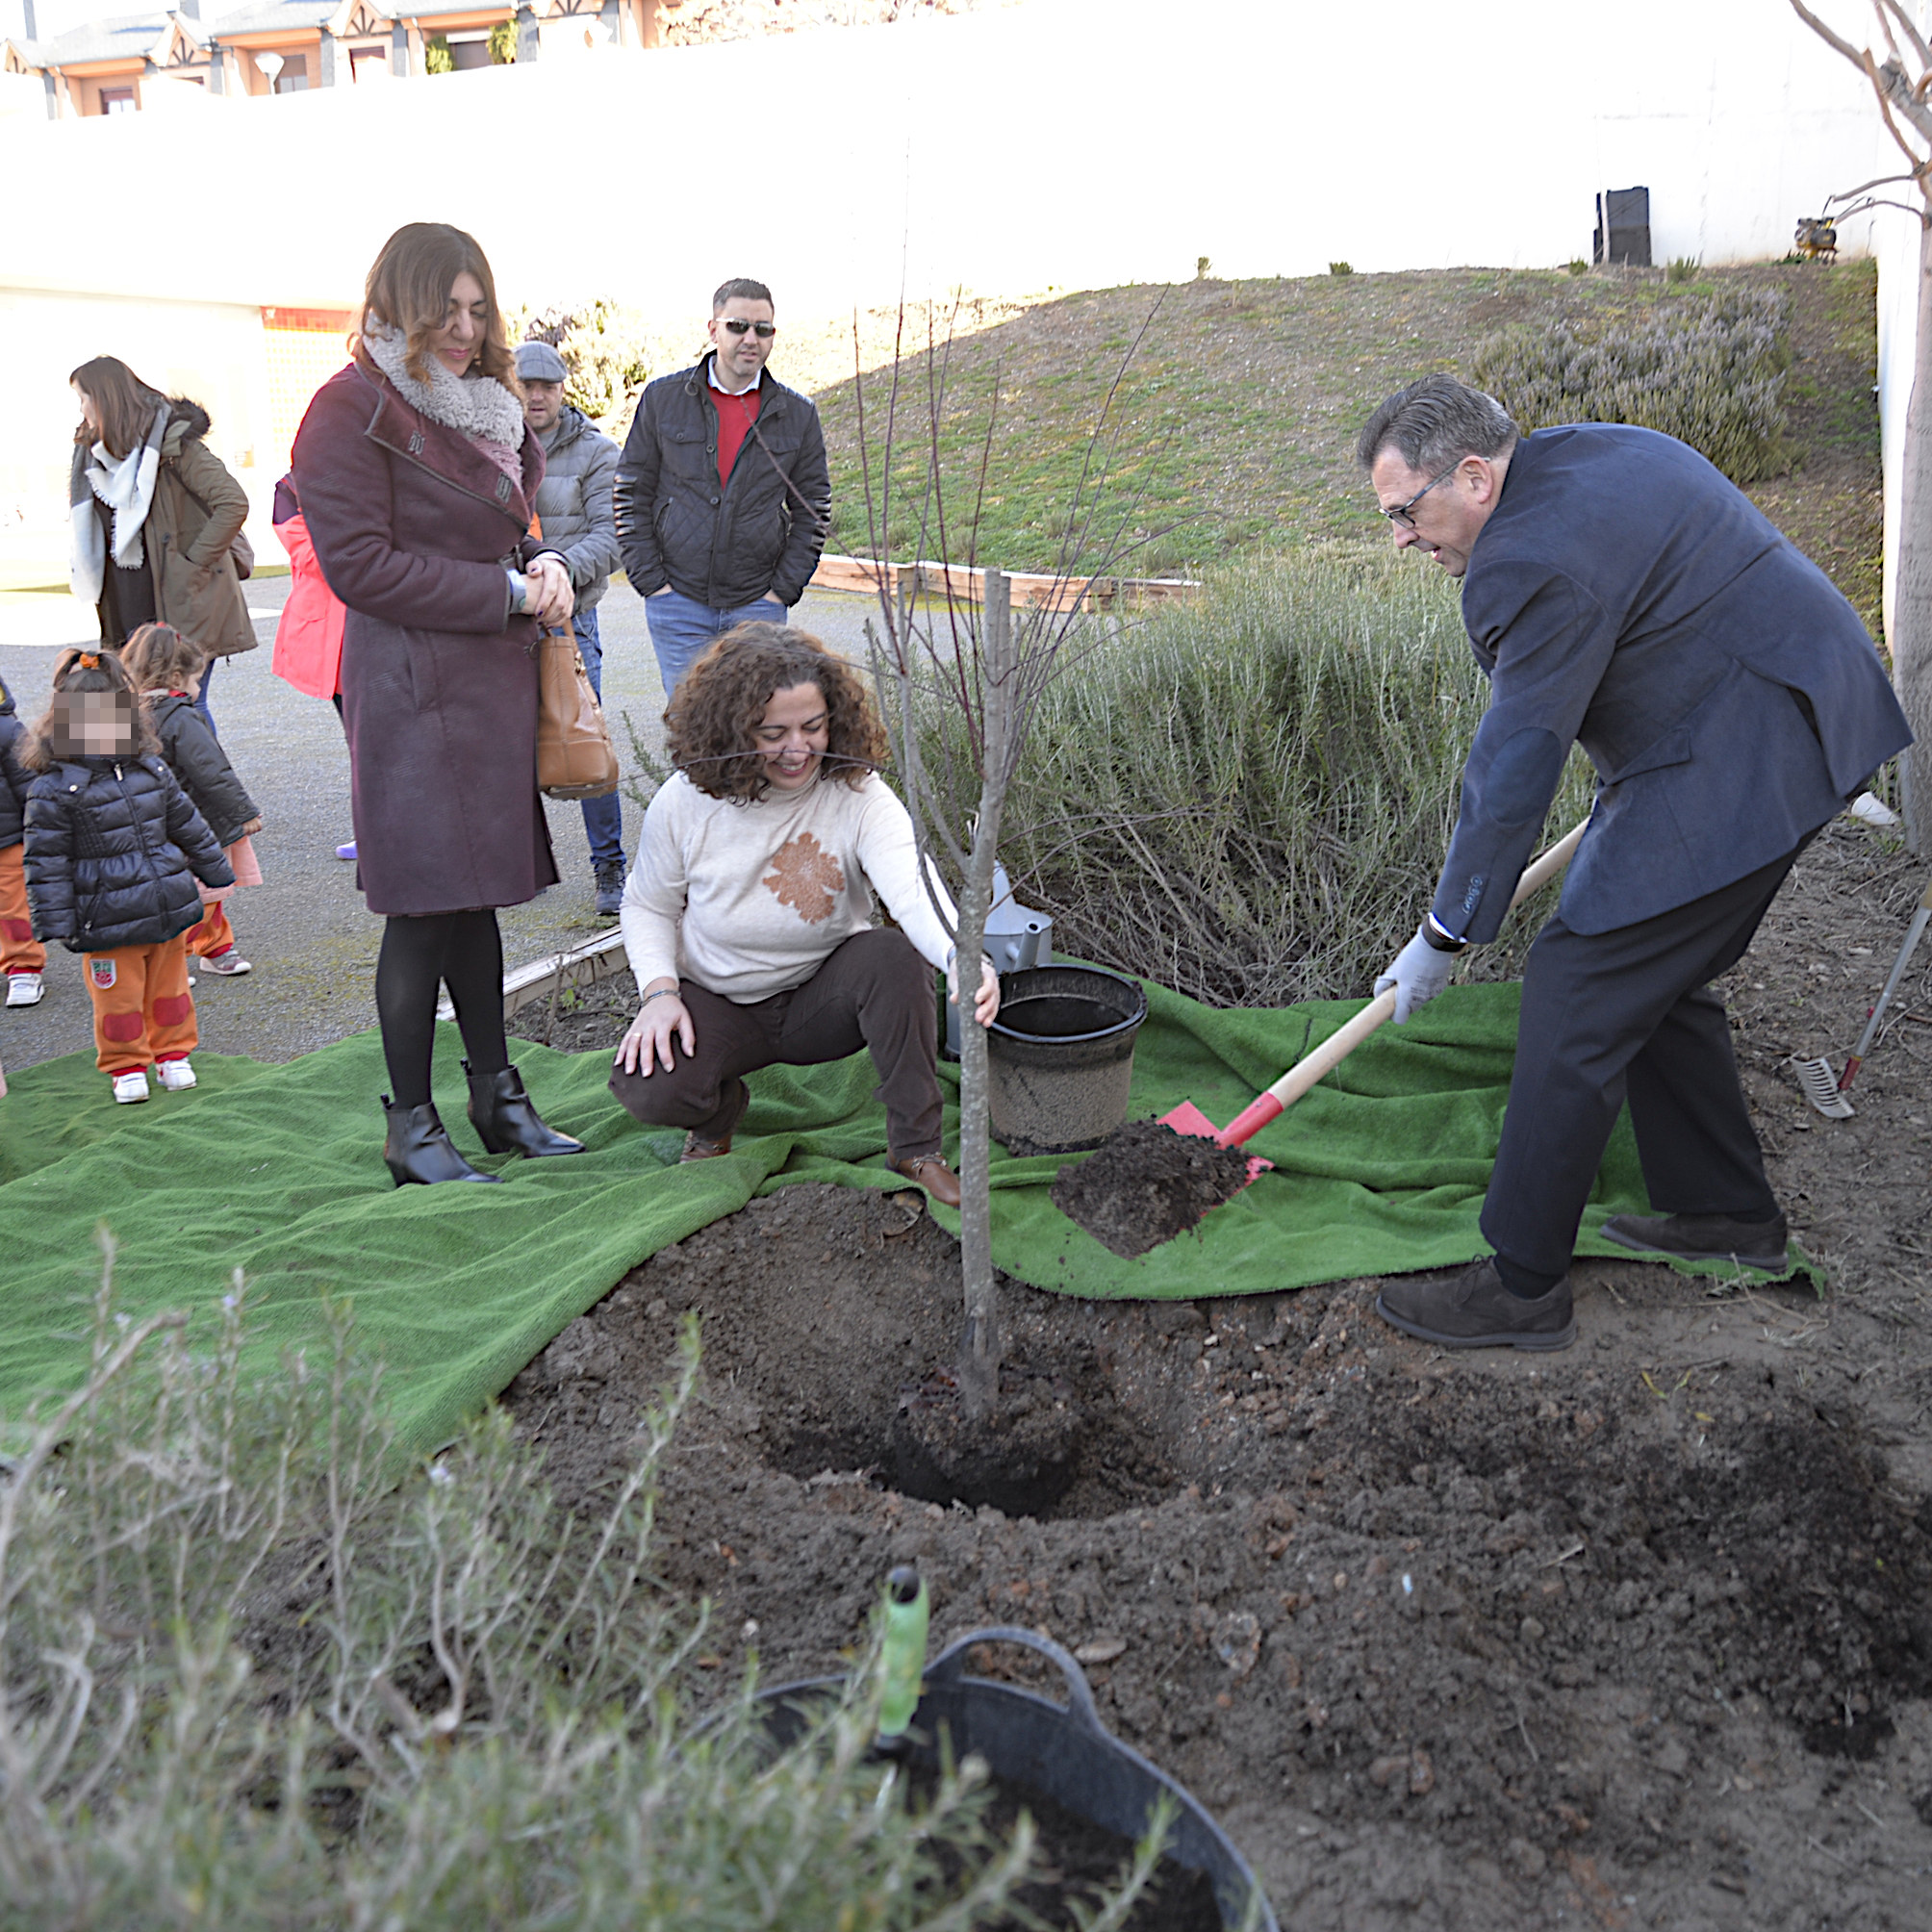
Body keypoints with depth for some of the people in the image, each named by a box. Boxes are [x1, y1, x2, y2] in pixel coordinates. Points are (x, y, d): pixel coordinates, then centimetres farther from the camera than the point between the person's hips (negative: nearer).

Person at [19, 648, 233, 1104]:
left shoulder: (150, 768, 5)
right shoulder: (55, 788, -12)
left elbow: (187, 825, 16)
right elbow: (46, 861, -11)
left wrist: (217, 873, 22)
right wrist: (57, 922, -13)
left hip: (169, 908, 5)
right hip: (108, 923, -5)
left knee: (168, 985, 16)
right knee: (118, 998, 5)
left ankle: (173, 1054, 33)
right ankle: (127, 1067, 22)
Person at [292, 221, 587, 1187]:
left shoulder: (484, 406, 19)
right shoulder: (354, 406, -8)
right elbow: (359, 564, -14)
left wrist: (543, 563, 3)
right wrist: (506, 591, -14)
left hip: (493, 676, 8)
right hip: (411, 686, -8)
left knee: (475, 890, 14)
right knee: (426, 905, -4)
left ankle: (497, 1095, 23)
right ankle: (410, 1126, 8)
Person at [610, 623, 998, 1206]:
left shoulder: (860, 796, -18)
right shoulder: (684, 802, -13)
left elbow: (914, 889, -35)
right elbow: (648, 907, 3)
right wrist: (659, 990, -15)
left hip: (823, 999, 0)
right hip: (718, 1004, 1)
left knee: (896, 954, -32)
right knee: (648, 1087, -28)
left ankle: (915, 1147, -14)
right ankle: (720, 1109, 13)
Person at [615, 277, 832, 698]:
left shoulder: (798, 415, 6)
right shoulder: (663, 398, 3)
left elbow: (812, 512, 9)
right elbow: (631, 497, 6)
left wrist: (782, 591, 0)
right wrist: (651, 582, -3)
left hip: (757, 605, 1)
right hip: (678, 601, 0)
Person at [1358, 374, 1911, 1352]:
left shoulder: (1537, 558, -22)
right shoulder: (1592, 450, 10)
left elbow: (1513, 767, -19)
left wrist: (1445, 935, -10)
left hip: (1736, 764, -11)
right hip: (1796, 721, 11)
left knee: (1579, 988, -9)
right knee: (1652, 978, 18)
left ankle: (1523, 1283, -3)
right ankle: (1728, 1210, 31)